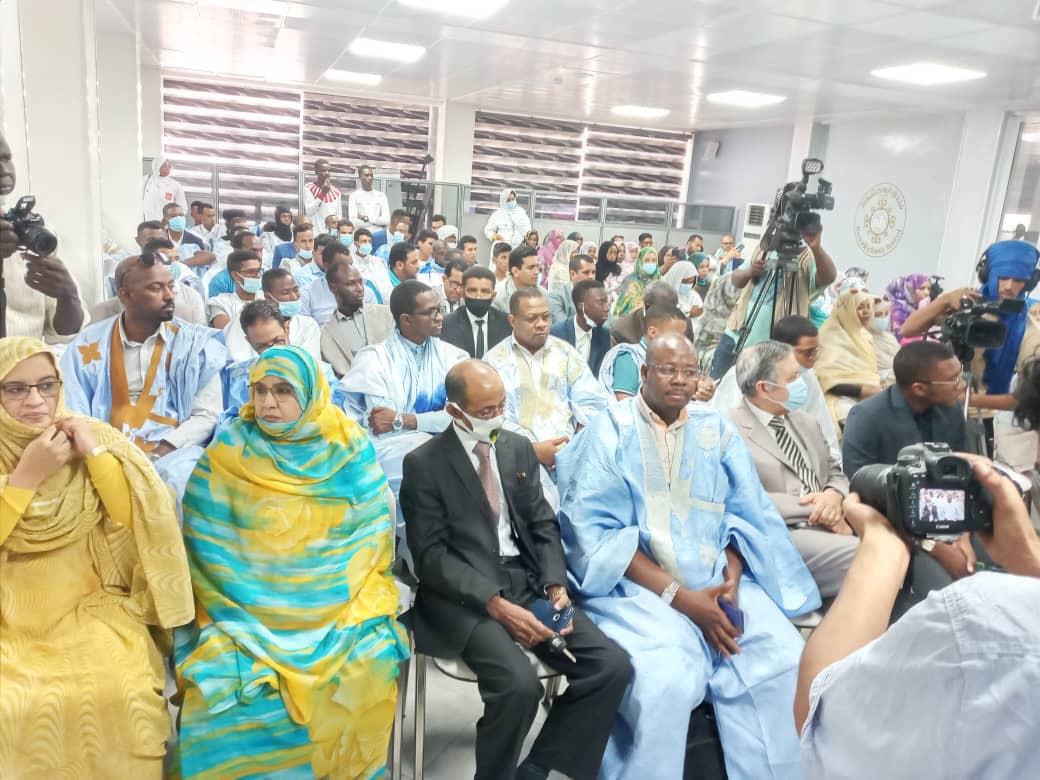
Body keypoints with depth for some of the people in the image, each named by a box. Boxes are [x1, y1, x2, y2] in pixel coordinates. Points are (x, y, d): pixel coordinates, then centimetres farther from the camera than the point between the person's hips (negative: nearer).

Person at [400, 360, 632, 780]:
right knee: (520, 685, -30)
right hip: (464, 595, -5)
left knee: (613, 667, -13)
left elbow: (544, 526, 11)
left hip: (528, 581, 5)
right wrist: (496, 604, -20)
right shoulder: (423, 464, -5)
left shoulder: (519, 448, 10)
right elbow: (431, 557, -10)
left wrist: (556, 586, -7)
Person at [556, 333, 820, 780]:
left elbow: (747, 515, 8)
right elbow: (593, 533, -10)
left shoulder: (717, 430, 11)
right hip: (636, 587, -4)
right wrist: (677, 595, -16)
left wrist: (731, 579, -12)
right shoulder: (608, 431, -2)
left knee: (785, 659, -18)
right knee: (665, 682, -28)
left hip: (718, 582, 4)